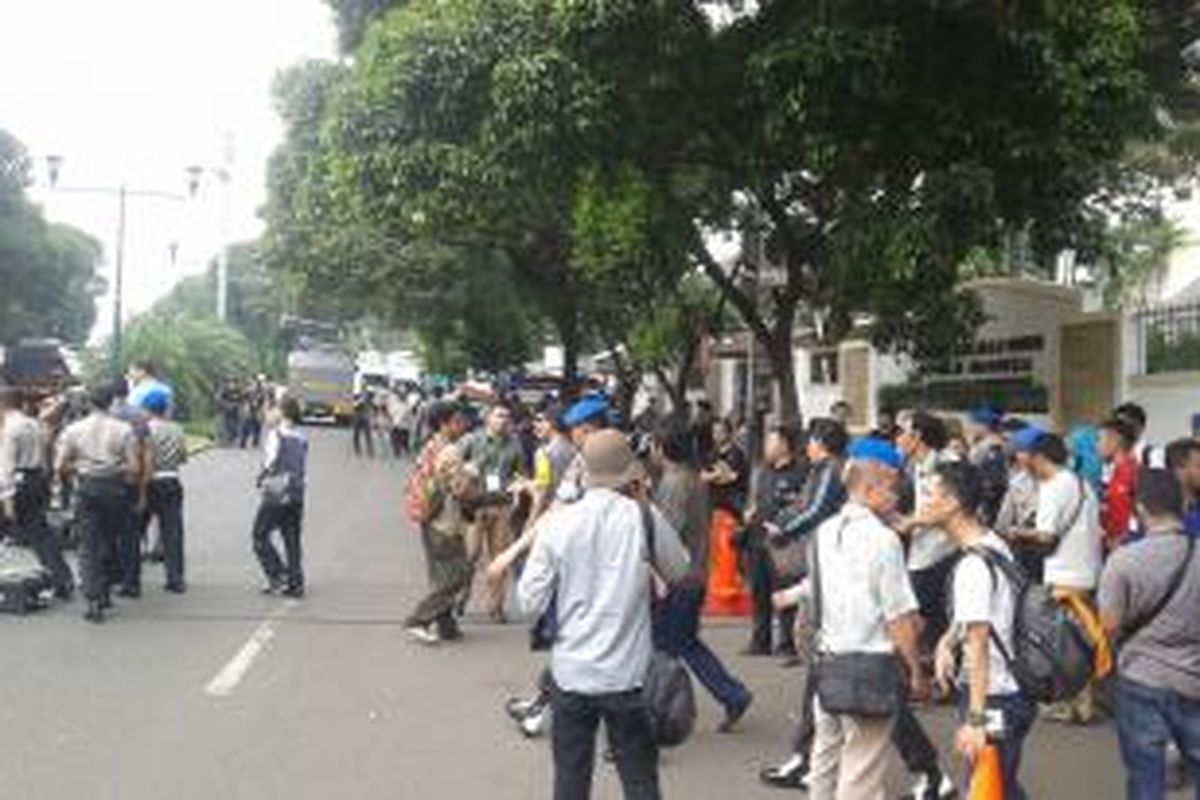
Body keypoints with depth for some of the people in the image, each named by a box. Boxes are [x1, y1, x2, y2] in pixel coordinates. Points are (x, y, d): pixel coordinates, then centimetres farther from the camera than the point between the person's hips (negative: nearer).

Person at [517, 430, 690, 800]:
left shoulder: (558, 523, -6)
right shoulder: (644, 518, -9)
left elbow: (530, 601, -4)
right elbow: (680, 572, 8)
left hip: (571, 672, 1)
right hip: (628, 673, -1)